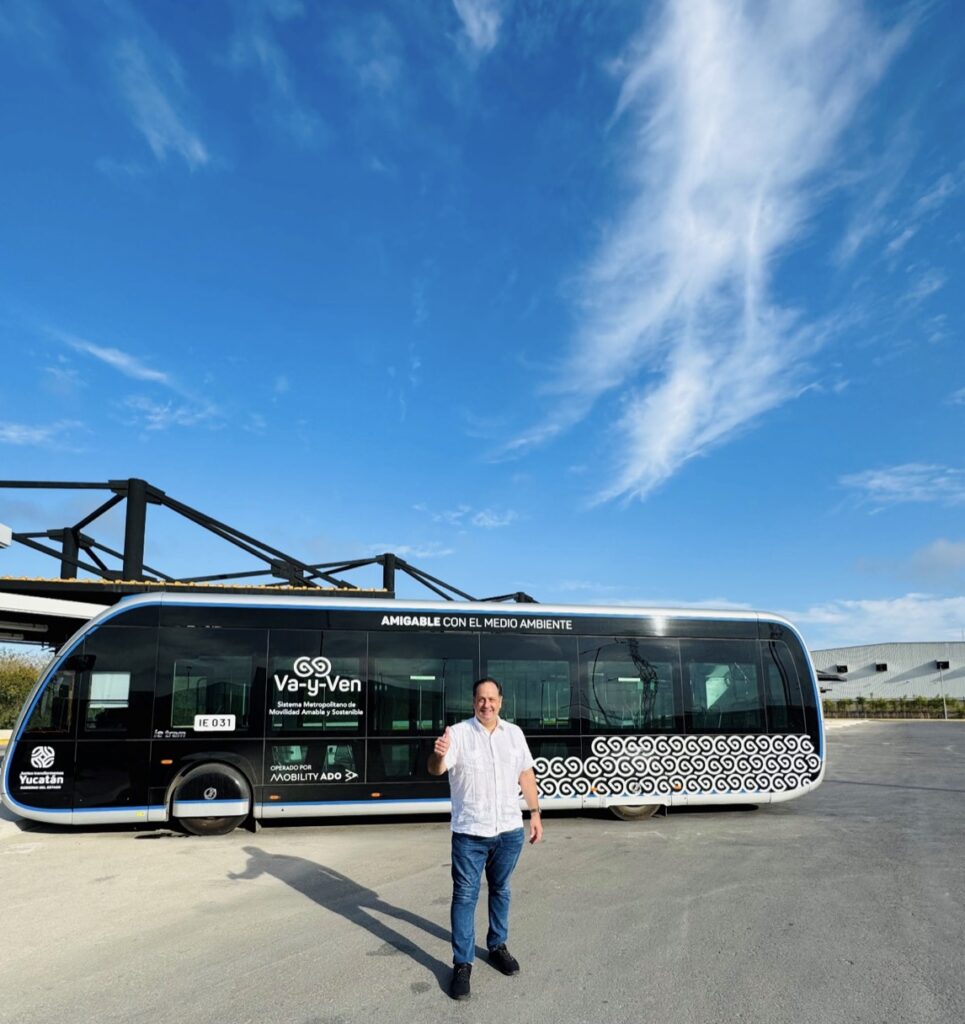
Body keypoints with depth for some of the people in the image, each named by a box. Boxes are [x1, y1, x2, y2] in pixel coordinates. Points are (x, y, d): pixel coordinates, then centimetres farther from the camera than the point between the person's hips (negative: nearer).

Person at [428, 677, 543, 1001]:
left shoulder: (514, 733, 3)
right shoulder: (458, 732, -11)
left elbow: (526, 774, 11)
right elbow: (436, 769, -23)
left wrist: (535, 812, 9)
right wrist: (438, 755, -46)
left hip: (509, 830, 4)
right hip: (470, 833, -4)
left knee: (500, 890, 19)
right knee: (465, 896, 3)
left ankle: (497, 946, 37)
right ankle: (462, 964, 15)